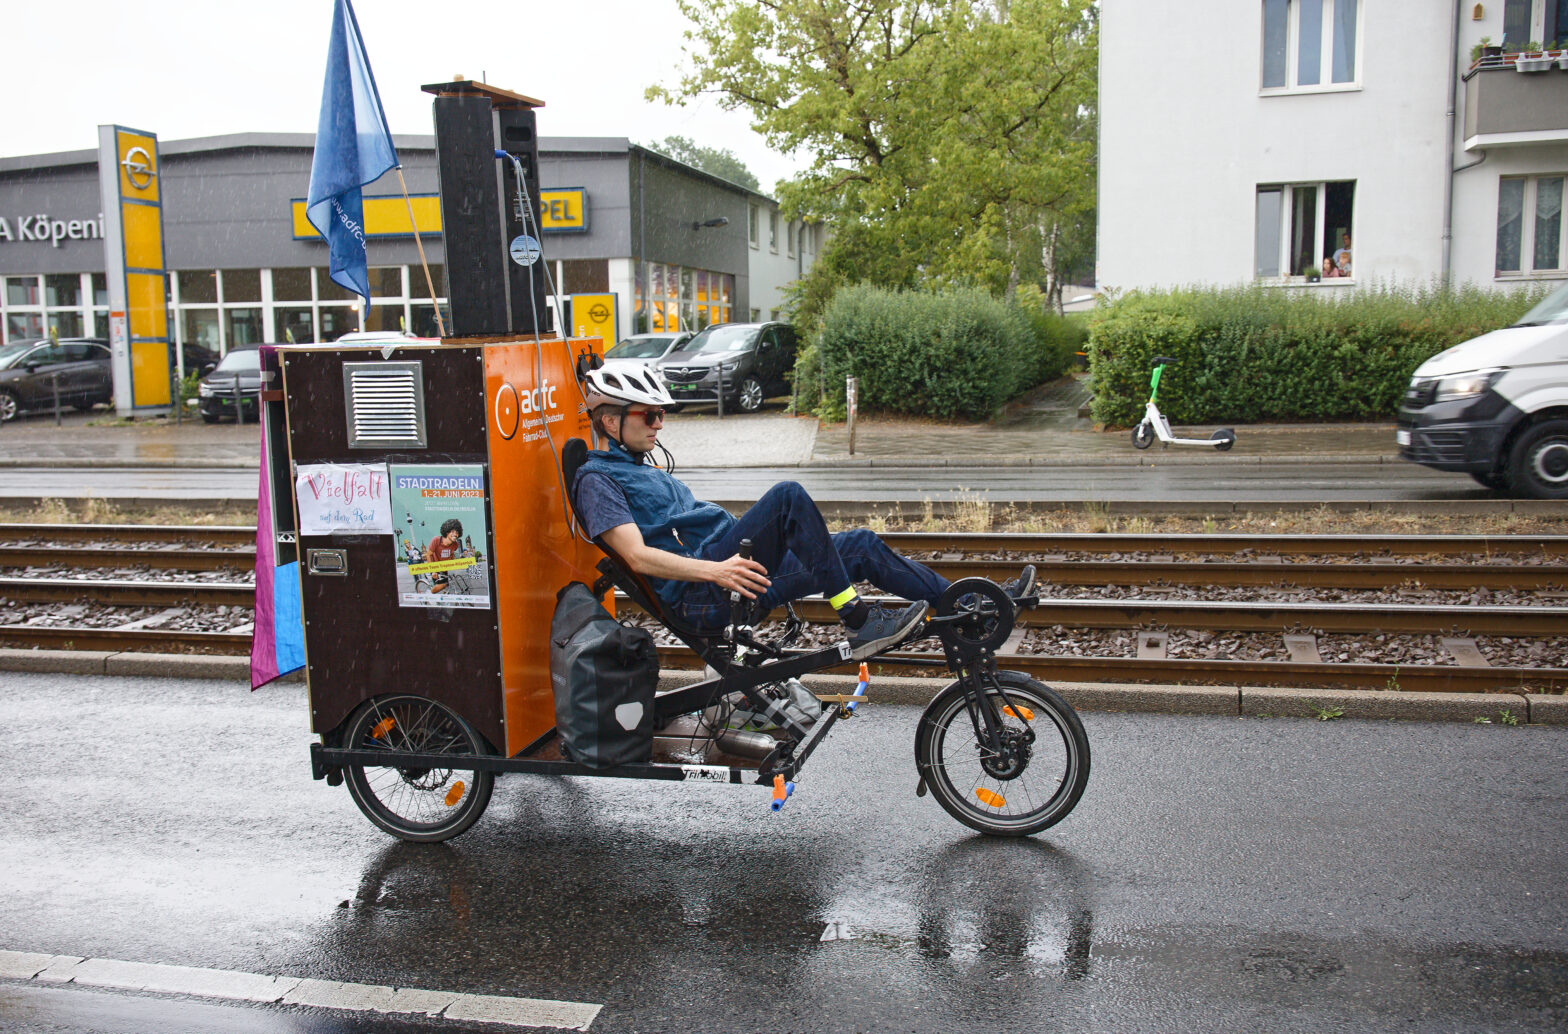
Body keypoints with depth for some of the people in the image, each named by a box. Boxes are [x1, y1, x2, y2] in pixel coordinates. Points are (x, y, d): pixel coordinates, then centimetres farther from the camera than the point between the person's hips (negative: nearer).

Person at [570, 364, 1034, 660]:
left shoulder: (650, 471, 27)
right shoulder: (597, 478, -3)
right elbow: (638, 556, -17)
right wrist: (715, 570, -27)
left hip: (730, 576, 9)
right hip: (698, 594, -9)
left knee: (862, 545, 3)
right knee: (788, 495, -26)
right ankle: (859, 623, -23)